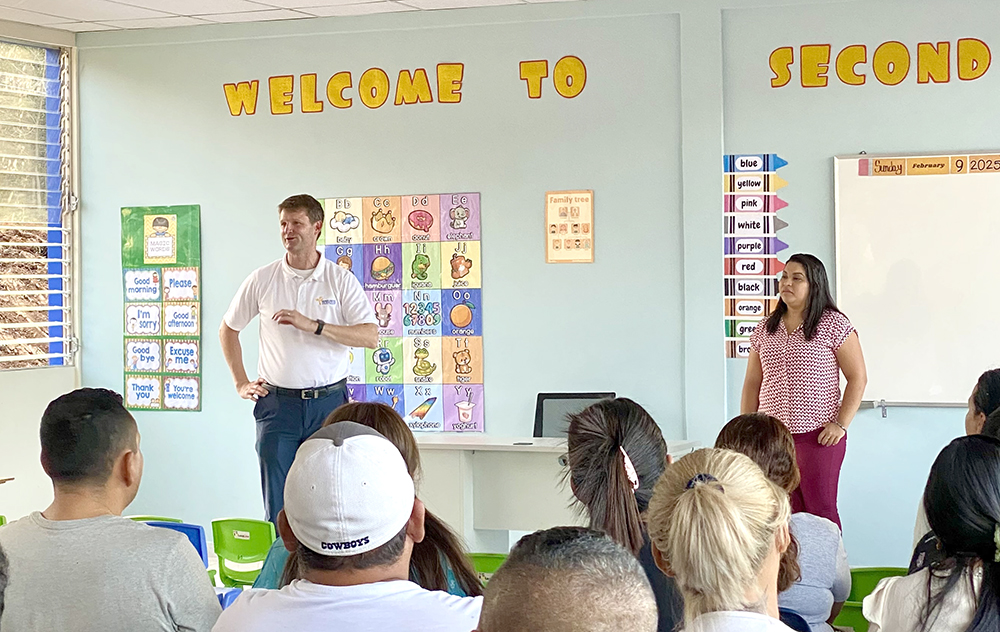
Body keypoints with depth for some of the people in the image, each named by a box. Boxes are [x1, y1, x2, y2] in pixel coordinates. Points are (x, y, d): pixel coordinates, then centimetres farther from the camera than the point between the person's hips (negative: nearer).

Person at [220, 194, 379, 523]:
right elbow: (228, 329, 17)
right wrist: (241, 383, 10)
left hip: (330, 401, -1)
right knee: (277, 505, 0)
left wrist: (314, 325, -19)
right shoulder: (262, 280, 4)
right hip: (278, 404, 1)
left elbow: (371, 336, -10)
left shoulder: (341, 280, 0)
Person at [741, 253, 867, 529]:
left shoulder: (833, 325, -3)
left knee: (820, 511, -1)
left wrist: (841, 424, -10)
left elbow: (858, 378, -3)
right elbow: (752, 383, 15)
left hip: (819, 436, -4)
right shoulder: (765, 329, 12)